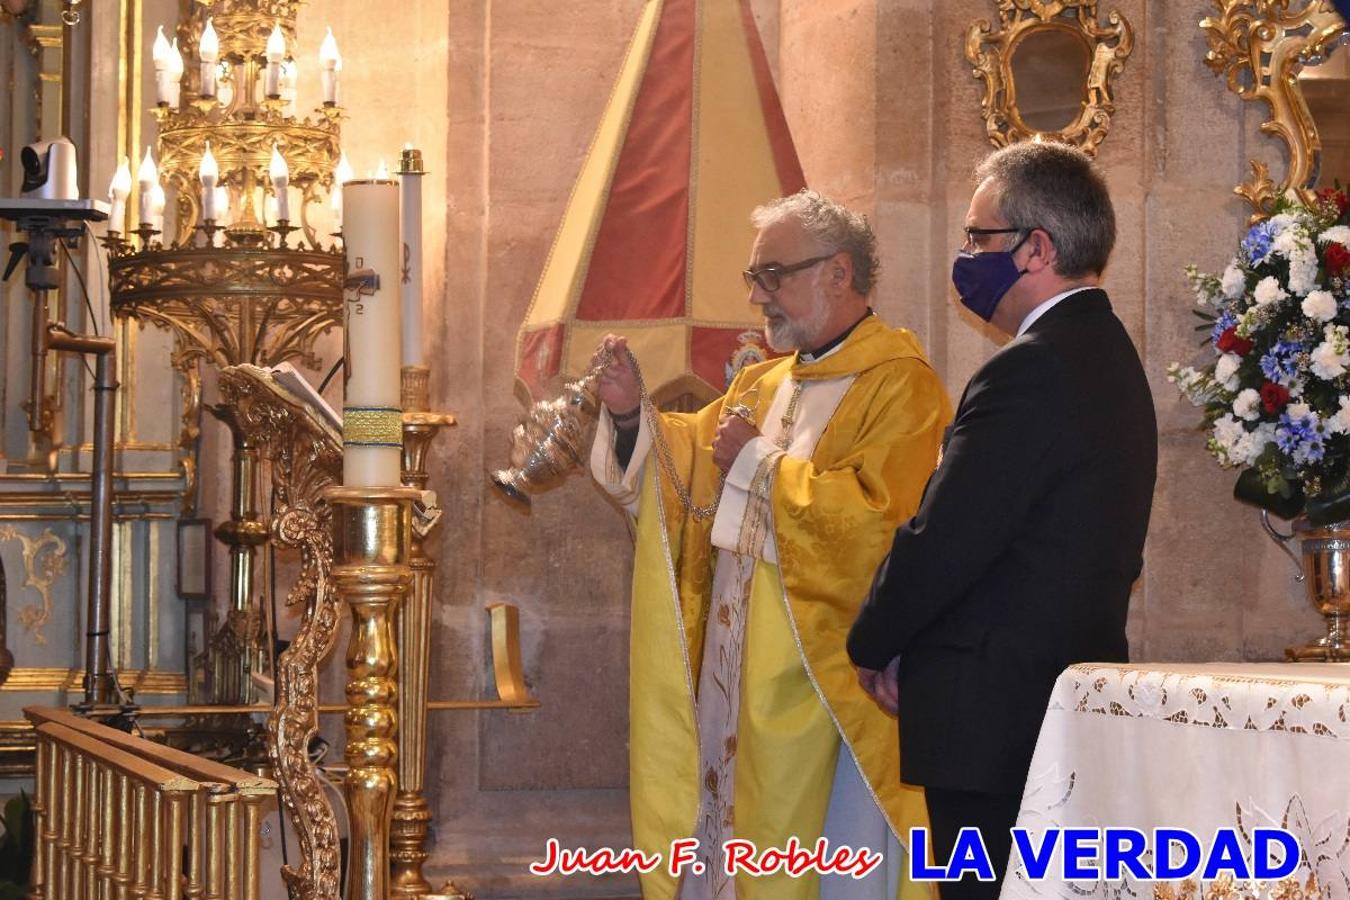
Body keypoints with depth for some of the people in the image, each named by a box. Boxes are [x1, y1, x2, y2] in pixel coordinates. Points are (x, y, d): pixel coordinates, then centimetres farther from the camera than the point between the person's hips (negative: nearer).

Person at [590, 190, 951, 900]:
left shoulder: (900, 386, -10)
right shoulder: (763, 383, 15)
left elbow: (878, 515, -22)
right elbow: (690, 461, 17)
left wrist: (759, 459, -14)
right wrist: (632, 415, -2)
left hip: (820, 674, -8)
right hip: (733, 665, 8)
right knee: (729, 837, 10)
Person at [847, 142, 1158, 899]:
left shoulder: (1032, 370, -18)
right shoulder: (1107, 354, 14)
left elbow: (941, 544, -20)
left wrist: (873, 649, -2)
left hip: (995, 720, -10)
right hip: (1073, 689, 10)